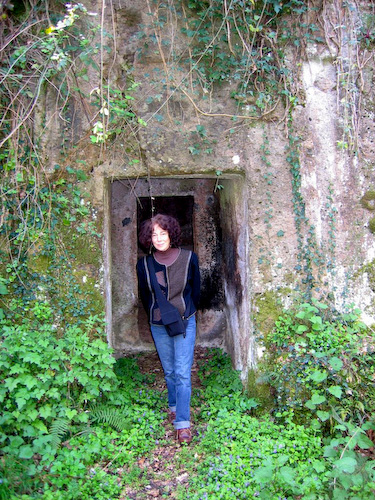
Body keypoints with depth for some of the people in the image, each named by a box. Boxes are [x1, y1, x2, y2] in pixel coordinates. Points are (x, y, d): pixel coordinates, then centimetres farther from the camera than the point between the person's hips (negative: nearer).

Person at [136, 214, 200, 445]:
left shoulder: (189, 258, -10)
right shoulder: (144, 263, -6)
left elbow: (196, 289, 4)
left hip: (185, 322, -2)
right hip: (158, 326, 2)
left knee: (182, 372, -4)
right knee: (169, 371, 16)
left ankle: (183, 422, 4)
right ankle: (174, 406, 38)